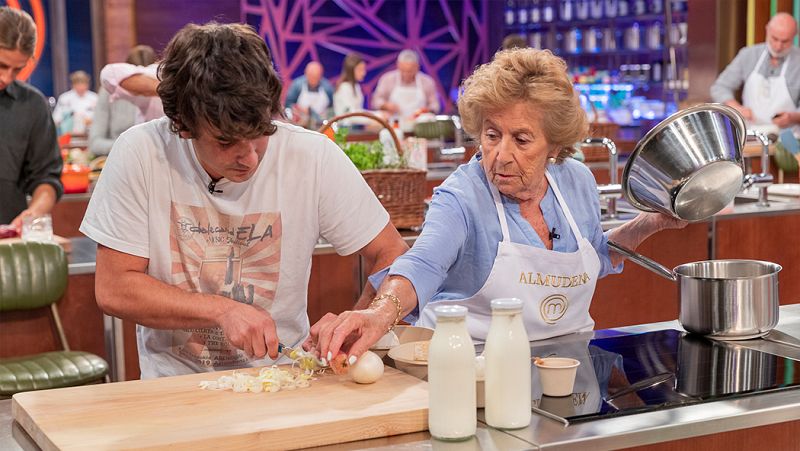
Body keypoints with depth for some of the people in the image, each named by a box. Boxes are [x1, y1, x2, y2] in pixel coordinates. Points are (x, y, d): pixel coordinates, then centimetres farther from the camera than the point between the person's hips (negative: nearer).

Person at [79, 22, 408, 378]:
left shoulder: (314, 157, -12)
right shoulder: (139, 155, -13)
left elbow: (391, 255, -3)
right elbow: (113, 289, -9)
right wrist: (222, 310, -19)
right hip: (173, 385, 0)